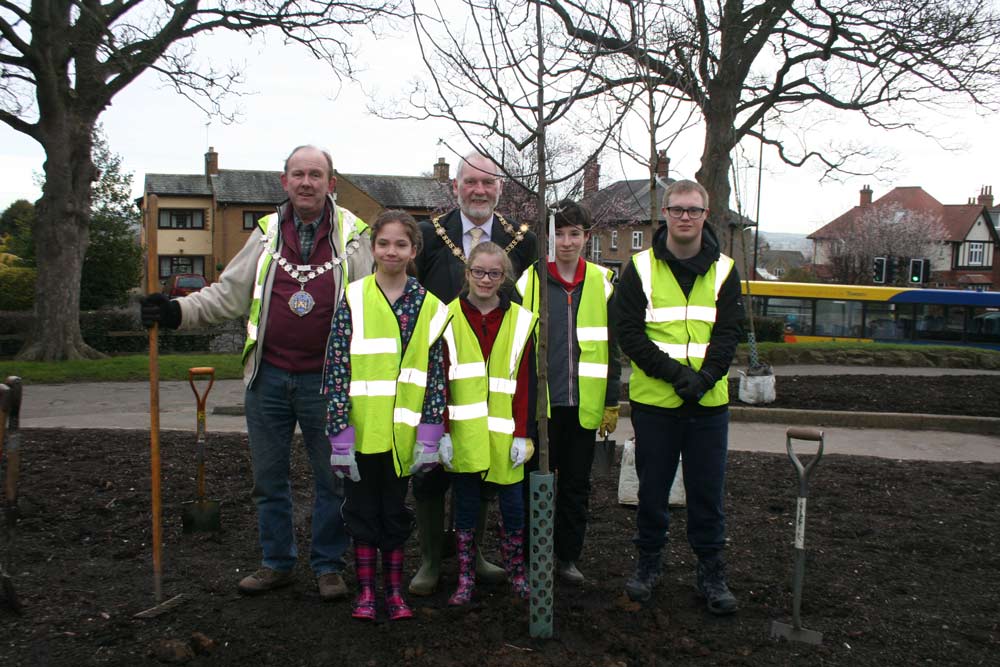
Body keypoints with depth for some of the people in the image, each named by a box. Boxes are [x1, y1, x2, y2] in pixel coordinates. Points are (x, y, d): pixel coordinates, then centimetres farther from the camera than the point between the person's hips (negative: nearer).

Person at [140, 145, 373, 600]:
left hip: (326, 380, -3)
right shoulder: (267, 233, 8)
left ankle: (328, 565, 23)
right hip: (268, 377, 3)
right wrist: (178, 311, -6)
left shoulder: (352, 235, 0)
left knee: (333, 476, 7)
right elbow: (228, 294, 9)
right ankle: (277, 563, 29)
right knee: (269, 476, 12)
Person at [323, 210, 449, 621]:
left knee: (396, 509, 13)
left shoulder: (429, 305, 1)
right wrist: (340, 433, -11)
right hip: (361, 429, -1)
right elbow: (337, 368, -7)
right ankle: (365, 591, 25)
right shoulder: (353, 300, -4)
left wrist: (430, 435, -6)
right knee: (363, 508, 11)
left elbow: (435, 371, 0)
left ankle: (394, 590, 26)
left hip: (403, 432, 1)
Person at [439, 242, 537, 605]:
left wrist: (523, 434, -3)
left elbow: (525, 382, 3)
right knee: (465, 507, 8)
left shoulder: (521, 321, 5)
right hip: (463, 435, 0)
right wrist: (442, 432, -5)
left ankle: (516, 573, 25)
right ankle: (465, 578, 21)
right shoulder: (449, 318, 3)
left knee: (513, 506, 7)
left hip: (504, 435, 1)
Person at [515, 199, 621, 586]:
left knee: (577, 484, 12)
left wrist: (612, 402, 7)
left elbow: (612, 347, 9)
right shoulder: (528, 281, -1)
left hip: (584, 404, 2)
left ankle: (568, 556, 26)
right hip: (539, 403, -2)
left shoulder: (602, 283, 6)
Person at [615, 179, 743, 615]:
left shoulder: (723, 271, 6)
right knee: (652, 489, 10)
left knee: (707, 492, 8)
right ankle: (648, 563, 28)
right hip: (653, 400, -1)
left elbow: (729, 332, -1)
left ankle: (711, 572, 22)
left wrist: (703, 378, -18)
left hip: (709, 403, 1)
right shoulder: (641, 268, 0)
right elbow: (628, 332, -6)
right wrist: (674, 372, -18)